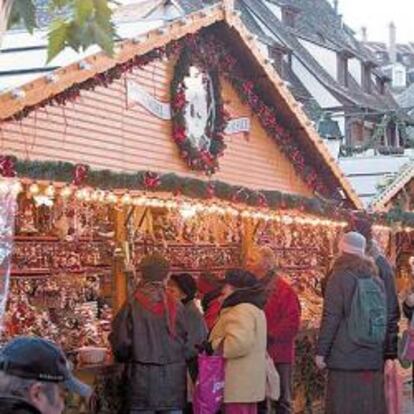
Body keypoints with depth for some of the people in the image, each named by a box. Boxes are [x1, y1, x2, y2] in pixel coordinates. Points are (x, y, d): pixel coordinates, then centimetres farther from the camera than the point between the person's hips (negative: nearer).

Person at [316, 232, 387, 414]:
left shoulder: (340, 277, -5)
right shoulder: (376, 280, 12)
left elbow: (331, 318, -9)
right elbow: (385, 319, 16)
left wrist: (321, 351, -6)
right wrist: (387, 353, 21)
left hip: (345, 357, -5)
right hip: (373, 358, 5)